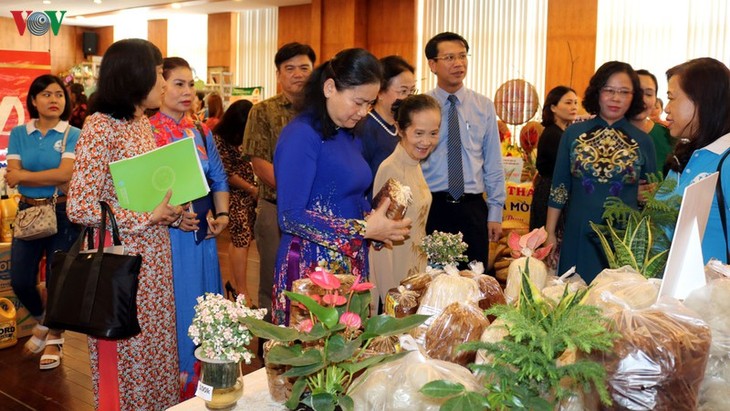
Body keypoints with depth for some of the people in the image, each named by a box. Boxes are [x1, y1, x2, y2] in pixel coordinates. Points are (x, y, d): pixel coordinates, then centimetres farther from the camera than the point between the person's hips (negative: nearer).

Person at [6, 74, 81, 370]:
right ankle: (42, 321, 35)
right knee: (20, 280, 4)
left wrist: (23, 175, -10)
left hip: (62, 213, -3)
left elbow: (65, 174, -17)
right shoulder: (19, 133, 4)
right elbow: (12, 177, -5)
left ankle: (55, 338, 25)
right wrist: (53, 178, -14)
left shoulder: (73, 134, -4)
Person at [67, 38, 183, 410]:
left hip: (154, 255, 7)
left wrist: (170, 211, 1)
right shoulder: (100, 127, -16)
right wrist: (148, 218, -19)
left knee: (155, 344, 15)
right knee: (127, 349, 6)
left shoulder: (143, 122, 9)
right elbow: (79, 207, -21)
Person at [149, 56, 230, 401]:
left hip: (202, 234, 6)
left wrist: (221, 215, 1)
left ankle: (200, 382, 29)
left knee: (202, 307, 13)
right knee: (171, 307, 1)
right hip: (164, 236, -6)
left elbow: (219, 179, 16)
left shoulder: (201, 133, 11)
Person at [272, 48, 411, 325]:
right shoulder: (301, 135, -13)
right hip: (311, 268, -8)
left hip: (353, 266, 8)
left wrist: (377, 223, 0)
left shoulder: (349, 136, 12)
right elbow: (291, 217, -19)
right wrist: (364, 229, -18)